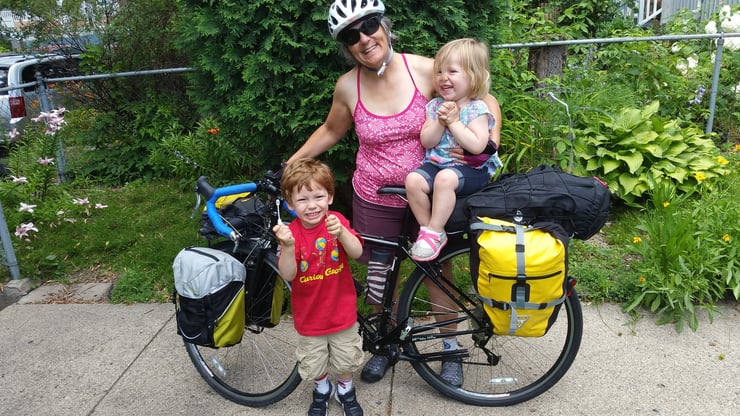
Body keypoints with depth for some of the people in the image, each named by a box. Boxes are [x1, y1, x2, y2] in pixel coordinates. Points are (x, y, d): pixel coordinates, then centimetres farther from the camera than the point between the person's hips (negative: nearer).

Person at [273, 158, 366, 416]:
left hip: (342, 311, 0)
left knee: (347, 360, 19)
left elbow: (357, 252, -27)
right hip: (309, 315, 0)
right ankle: (322, 389, 51)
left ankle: (346, 390, 49)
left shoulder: (336, 221, -14)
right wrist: (287, 246, -42)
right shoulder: (291, 232, -16)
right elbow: (288, 275, -24)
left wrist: (341, 233, -46)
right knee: (315, 364, 19)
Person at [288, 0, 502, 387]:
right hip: (374, 201, 1)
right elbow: (330, 131, 11)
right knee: (379, 279, 11)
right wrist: (289, 164, 10)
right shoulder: (348, 86, -8)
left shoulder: (425, 69, -13)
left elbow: (486, 99, -3)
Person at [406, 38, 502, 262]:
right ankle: (425, 227, -7)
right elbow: (426, 141, 3)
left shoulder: (477, 109, -6)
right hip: (435, 164, 5)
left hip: (470, 169, -5)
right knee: (413, 179, -25)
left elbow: (477, 146, -19)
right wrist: (440, 122, -13)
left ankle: (435, 232, -21)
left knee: (445, 178, -36)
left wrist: (454, 121, -16)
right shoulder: (435, 105, 9)